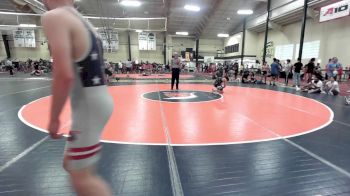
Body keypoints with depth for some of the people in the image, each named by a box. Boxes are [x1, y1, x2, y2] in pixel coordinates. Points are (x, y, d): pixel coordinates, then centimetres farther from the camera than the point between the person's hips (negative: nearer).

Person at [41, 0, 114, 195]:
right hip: (99, 99, 9)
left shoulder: (55, 17, -11)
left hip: (89, 106, -9)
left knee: (81, 177, 5)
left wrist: (54, 118, -11)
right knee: (71, 163, 24)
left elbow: (65, 75, -23)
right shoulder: (83, 22, 17)